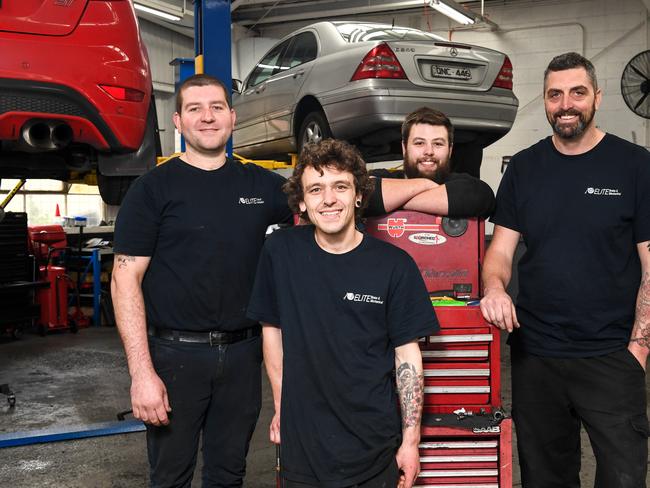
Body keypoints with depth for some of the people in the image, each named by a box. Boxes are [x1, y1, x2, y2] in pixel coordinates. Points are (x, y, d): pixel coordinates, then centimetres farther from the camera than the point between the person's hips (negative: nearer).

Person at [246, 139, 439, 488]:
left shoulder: (395, 265, -8)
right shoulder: (280, 251, -5)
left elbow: (407, 355, -4)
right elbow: (272, 328, 4)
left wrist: (411, 439, -5)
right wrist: (281, 406, 6)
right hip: (302, 443, 1)